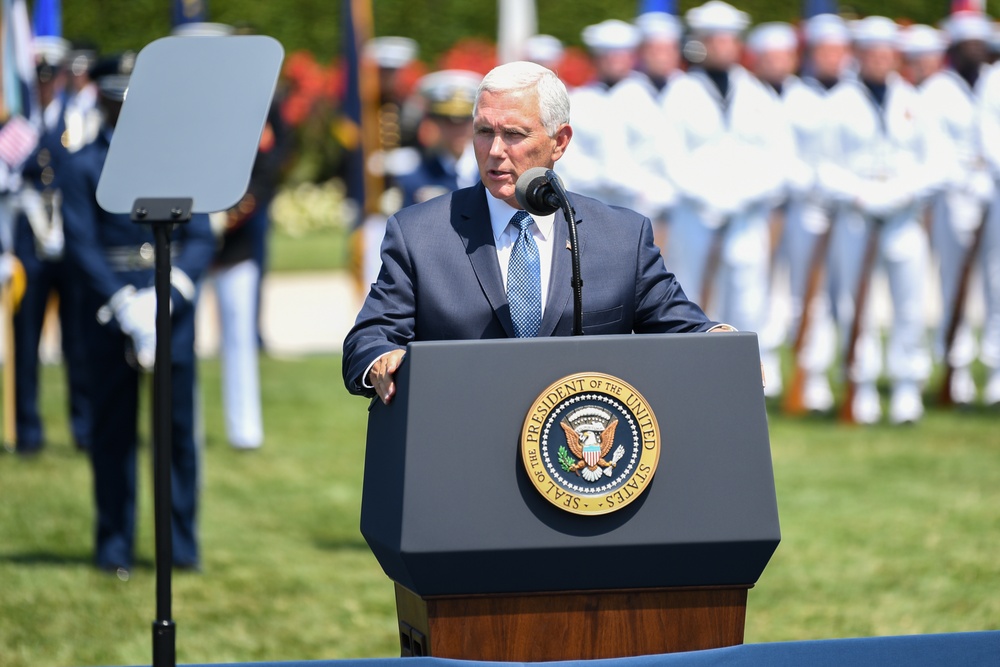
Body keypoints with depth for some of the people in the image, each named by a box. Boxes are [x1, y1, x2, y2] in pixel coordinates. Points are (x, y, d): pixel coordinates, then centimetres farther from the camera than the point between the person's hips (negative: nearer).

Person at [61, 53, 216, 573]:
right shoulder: (84, 166, 1)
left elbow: (201, 238, 5)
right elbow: (81, 245, -5)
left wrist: (168, 295, -10)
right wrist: (125, 306, -15)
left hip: (173, 310, 2)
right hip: (110, 311, -2)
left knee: (179, 428, 2)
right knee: (113, 432, 3)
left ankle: (182, 545, 10)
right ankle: (114, 546, 11)